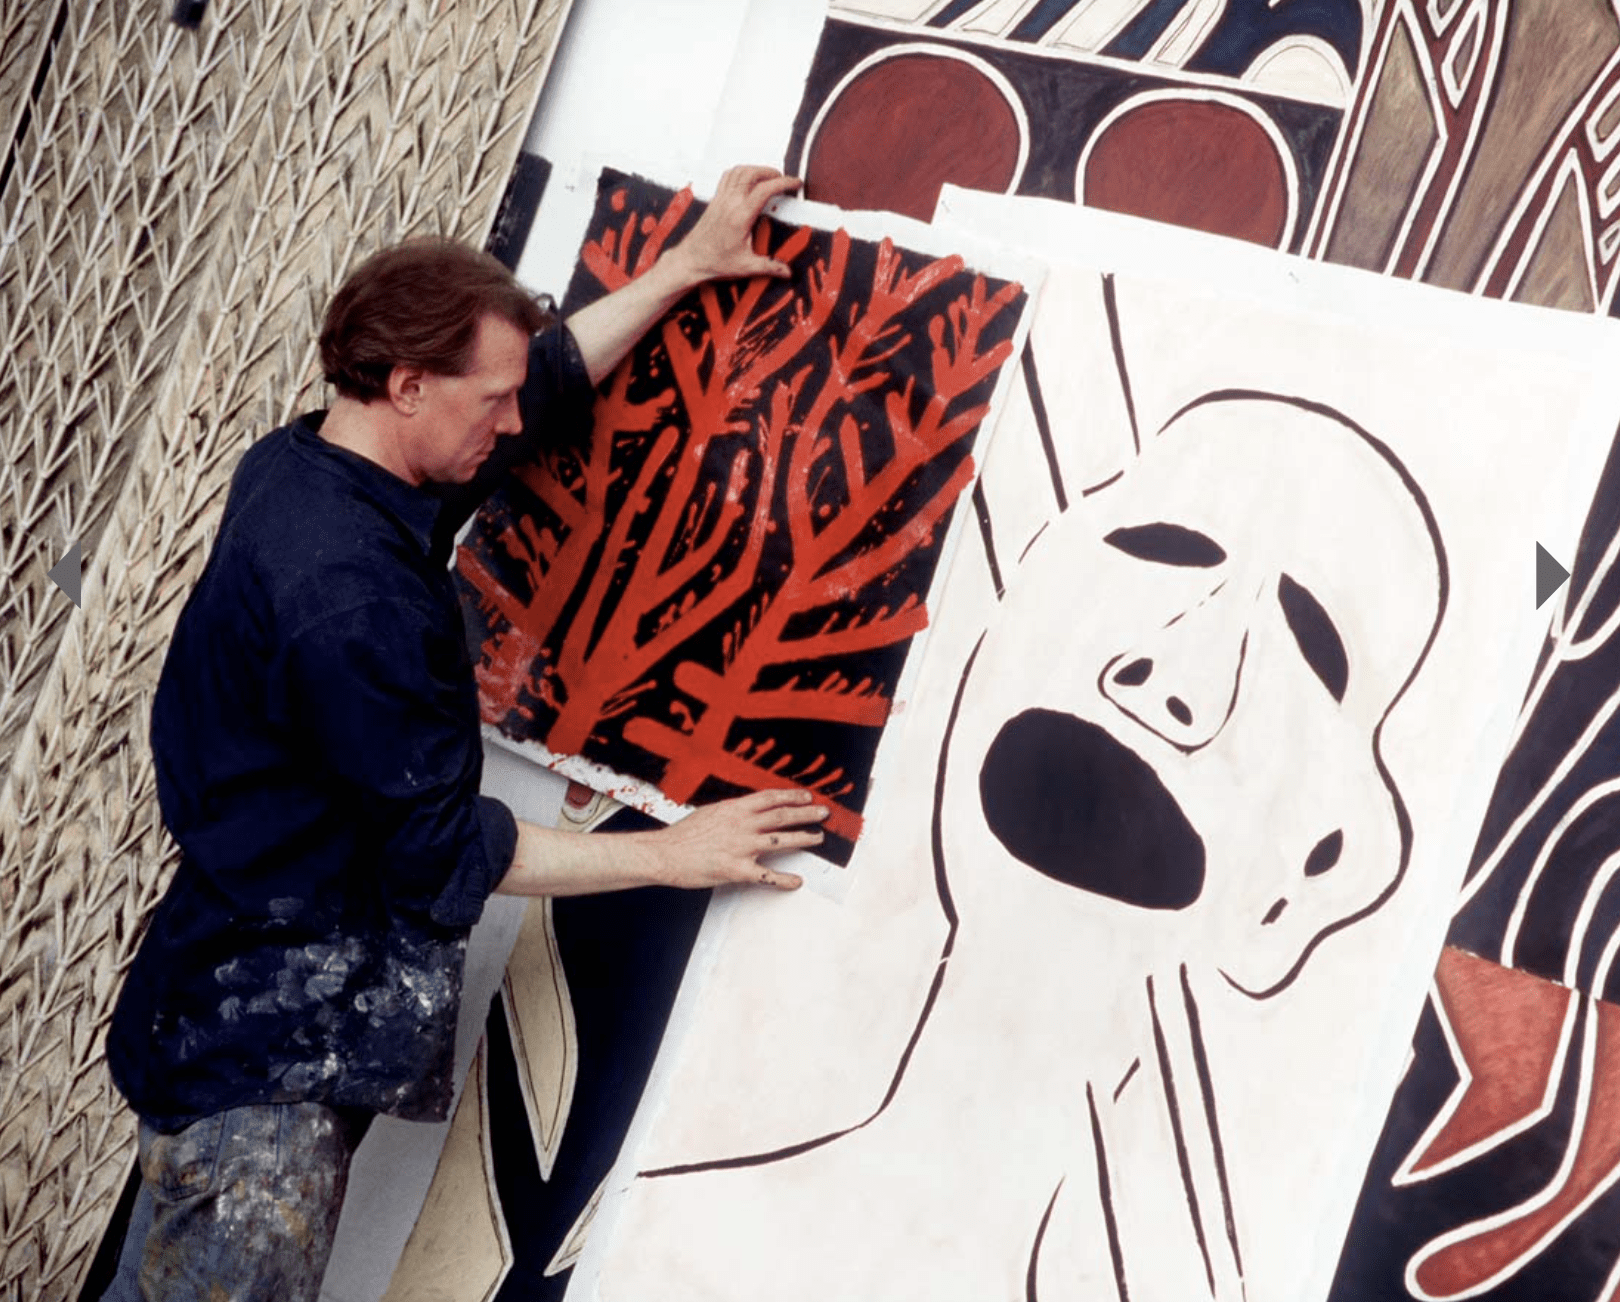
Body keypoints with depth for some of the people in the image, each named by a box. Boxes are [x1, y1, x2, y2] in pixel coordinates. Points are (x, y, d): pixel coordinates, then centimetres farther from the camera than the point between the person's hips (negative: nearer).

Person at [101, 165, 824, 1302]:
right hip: (267, 1056, -10)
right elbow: (445, 854, -19)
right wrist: (674, 853, -11)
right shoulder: (348, 591, -26)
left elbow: (550, 389, 18)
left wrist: (689, 265, 19)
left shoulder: (297, 468, 4)